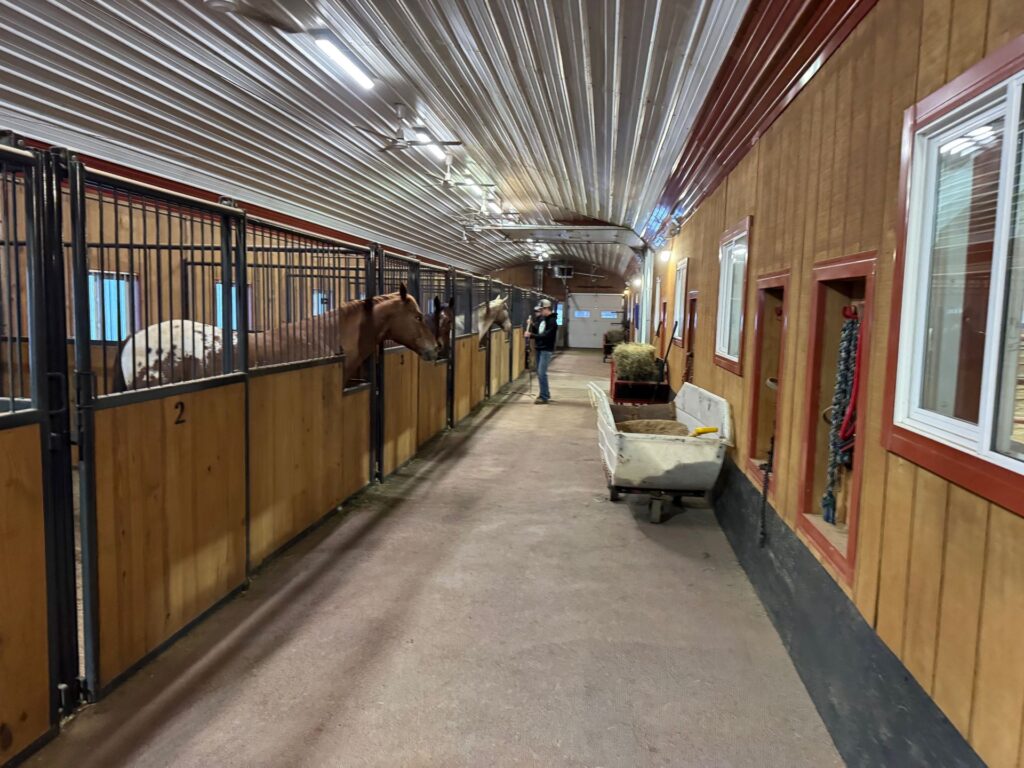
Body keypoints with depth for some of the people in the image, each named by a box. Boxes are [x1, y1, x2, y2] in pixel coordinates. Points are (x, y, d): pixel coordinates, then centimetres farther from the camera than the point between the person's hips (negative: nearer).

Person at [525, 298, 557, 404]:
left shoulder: (552, 321, -15)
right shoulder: (540, 318, 9)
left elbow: (545, 336, -24)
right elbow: (535, 331, 13)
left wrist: (531, 335, -27)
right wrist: (532, 324, -5)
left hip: (546, 350, -8)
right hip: (539, 349, 9)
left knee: (541, 373, -12)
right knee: (540, 373, 13)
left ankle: (544, 397, -7)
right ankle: (546, 393, 25)